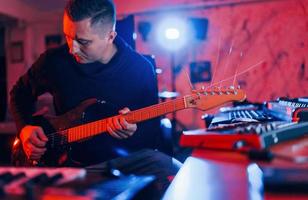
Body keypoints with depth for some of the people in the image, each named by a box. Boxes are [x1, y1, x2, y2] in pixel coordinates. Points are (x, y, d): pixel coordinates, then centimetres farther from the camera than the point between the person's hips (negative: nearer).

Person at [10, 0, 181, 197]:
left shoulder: (141, 68, -6)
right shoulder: (54, 60, -3)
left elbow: (153, 136, 0)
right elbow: (20, 93, 17)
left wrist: (132, 134, -22)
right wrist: (25, 128, -1)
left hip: (122, 156, 0)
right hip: (67, 159, 1)